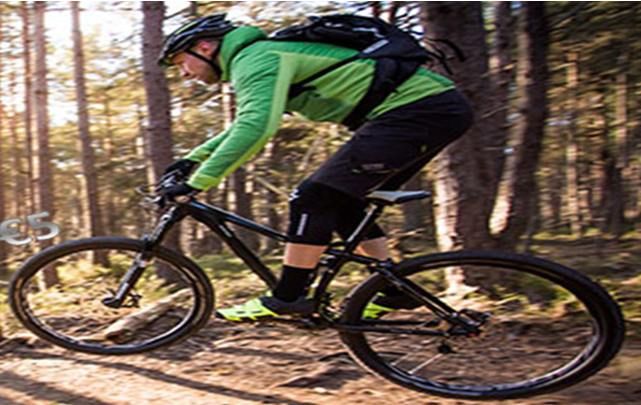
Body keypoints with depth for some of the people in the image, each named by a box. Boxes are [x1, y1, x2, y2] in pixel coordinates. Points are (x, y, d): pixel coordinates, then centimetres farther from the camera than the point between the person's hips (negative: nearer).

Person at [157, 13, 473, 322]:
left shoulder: (254, 58, -10)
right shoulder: (263, 56, 23)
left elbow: (256, 127, -27)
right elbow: (246, 125, 35)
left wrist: (197, 182, -22)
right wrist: (193, 159, 27)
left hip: (417, 108, -10)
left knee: (313, 198, -10)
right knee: (341, 203, 15)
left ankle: (287, 298, -1)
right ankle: (395, 288, 20)